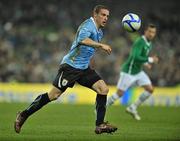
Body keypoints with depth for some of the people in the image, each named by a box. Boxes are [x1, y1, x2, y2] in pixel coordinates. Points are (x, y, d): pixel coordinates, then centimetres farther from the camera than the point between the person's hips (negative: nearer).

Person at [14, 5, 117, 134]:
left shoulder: (99, 31, 14)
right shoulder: (88, 25, -16)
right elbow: (82, 40, -38)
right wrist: (101, 45, -40)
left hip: (84, 68, 9)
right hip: (70, 66, -9)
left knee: (103, 89, -7)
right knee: (53, 95, -8)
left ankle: (100, 125, -4)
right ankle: (23, 115, 6)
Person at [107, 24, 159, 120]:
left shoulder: (149, 44, 6)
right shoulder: (139, 42, -23)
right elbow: (135, 57, -36)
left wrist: (145, 63, 8)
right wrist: (150, 60, -30)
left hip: (138, 72, 8)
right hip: (128, 72, -8)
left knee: (150, 90, -4)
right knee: (119, 94, -2)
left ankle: (132, 108, 8)